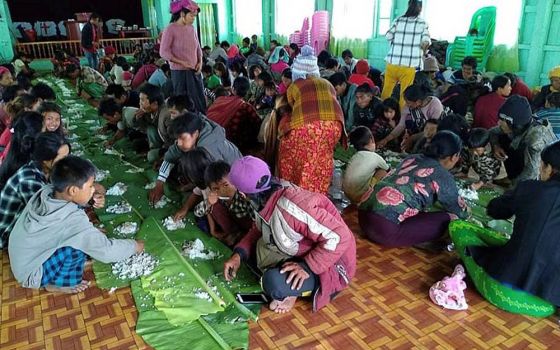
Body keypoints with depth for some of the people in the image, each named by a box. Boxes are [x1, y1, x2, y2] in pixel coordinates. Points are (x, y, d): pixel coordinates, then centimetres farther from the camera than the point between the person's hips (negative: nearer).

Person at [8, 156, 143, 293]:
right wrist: (134, 246, -11)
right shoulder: (73, 220, -33)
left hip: (20, 259, 8)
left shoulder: (46, 191, -13)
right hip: (30, 273, -8)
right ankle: (58, 283, 2)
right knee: (79, 244, -22)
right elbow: (106, 251, -26)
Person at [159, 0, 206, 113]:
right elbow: (164, 52, -13)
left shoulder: (192, 28, 6)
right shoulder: (170, 29, -11)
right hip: (179, 72, -6)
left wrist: (200, 62, -1)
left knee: (200, 101, 7)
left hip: (194, 71, 6)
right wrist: (182, 63, -18)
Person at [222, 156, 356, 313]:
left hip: (328, 265, -9)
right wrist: (238, 255, -5)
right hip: (301, 252, 9)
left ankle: (292, 292, 0)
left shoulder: (291, 208, -35)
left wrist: (308, 266, -31)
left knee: (273, 283, -31)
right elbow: (257, 230, 11)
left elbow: (340, 237, -35)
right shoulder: (270, 200, -6)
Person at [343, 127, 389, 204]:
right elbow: (388, 170, 17)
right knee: (383, 171, 6)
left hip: (348, 195, 6)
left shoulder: (354, 157, 13)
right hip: (359, 197, -6)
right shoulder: (375, 157, -1)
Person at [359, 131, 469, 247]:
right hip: (385, 228, -8)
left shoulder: (411, 158, 20)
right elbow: (460, 212, 15)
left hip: (364, 215, 8)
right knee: (447, 220, -1)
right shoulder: (442, 176, 1)